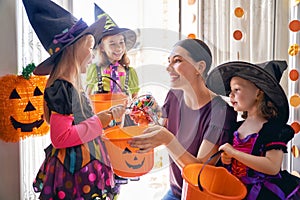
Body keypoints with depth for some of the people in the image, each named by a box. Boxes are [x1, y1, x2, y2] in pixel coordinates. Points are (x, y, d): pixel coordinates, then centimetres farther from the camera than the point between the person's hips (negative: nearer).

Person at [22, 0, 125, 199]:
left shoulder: (72, 86, 8)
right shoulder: (61, 87, -19)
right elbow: (61, 137, -21)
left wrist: (107, 115, 15)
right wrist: (101, 120, -17)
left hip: (85, 166, 9)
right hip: (74, 169, -9)